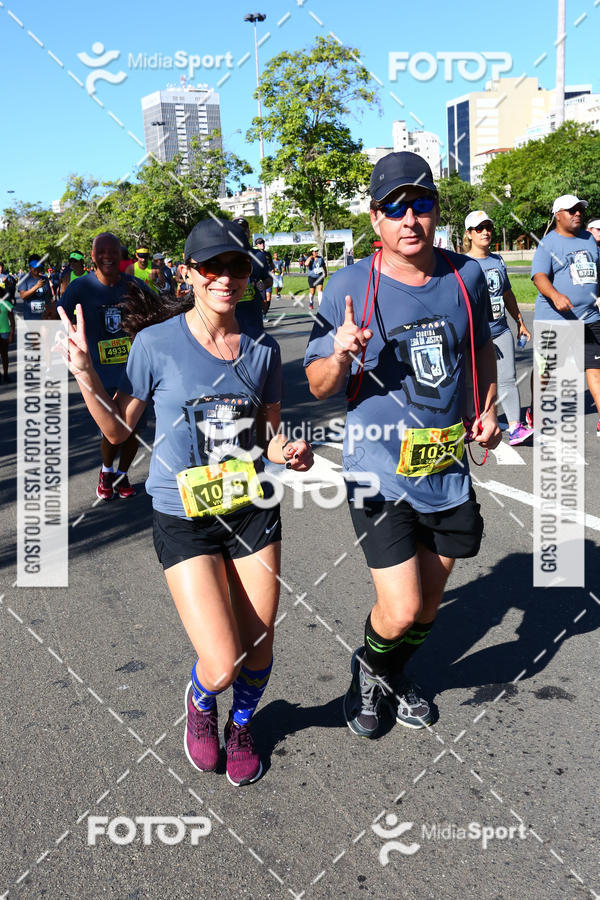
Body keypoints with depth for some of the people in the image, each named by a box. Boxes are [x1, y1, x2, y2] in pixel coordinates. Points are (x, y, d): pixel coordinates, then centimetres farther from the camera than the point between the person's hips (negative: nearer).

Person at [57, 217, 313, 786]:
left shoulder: (262, 350, 0)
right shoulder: (157, 343, -9)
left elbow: (271, 433, 10)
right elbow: (118, 430, 0)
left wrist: (289, 452, -11)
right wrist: (86, 379, -15)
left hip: (254, 510, 3)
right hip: (184, 517, -3)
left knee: (258, 652, 10)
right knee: (221, 667, -10)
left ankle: (241, 725, 45)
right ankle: (200, 702, 30)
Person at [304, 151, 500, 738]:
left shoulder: (467, 276, 1)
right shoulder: (350, 286, -11)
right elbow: (318, 386, -7)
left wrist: (487, 409, 6)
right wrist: (341, 355, -28)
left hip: (449, 470, 4)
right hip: (379, 474, -4)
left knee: (428, 603, 17)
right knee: (401, 612, -8)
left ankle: (394, 673, 47)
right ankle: (367, 668, 27)